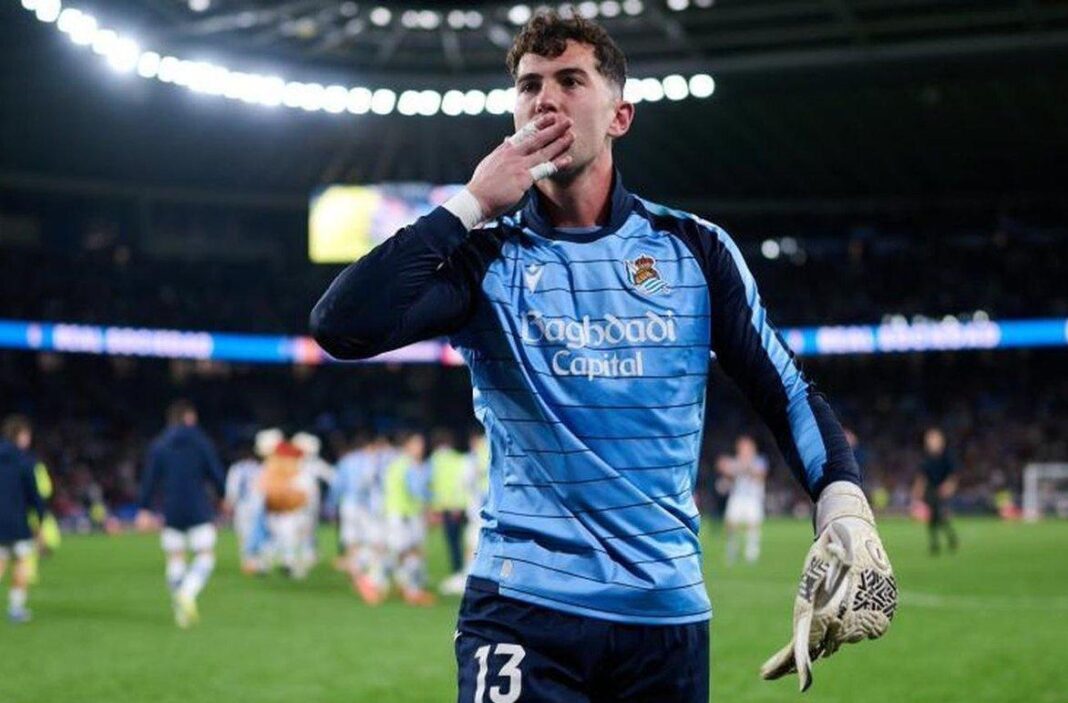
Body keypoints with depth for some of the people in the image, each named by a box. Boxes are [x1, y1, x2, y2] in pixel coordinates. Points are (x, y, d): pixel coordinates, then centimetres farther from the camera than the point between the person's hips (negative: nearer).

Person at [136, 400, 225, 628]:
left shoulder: (158, 445, 5)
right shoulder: (201, 442, -1)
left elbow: (150, 479, 2)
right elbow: (216, 474, -1)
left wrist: (144, 509, 5)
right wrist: (223, 497, 16)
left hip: (171, 513, 3)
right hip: (199, 512, -3)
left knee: (175, 560, 10)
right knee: (205, 557, -1)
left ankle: (180, 609, 7)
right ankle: (188, 592, -27)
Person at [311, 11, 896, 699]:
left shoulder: (697, 249, 6)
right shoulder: (488, 258, 1)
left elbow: (787, 391, 7)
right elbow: (341, 327, -14)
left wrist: (843, 503, -11)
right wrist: (470, 205, -11)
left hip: (668, 610, 2)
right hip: (523, 606, -2)